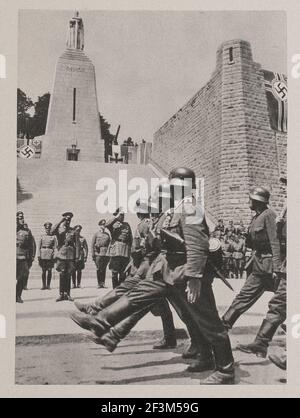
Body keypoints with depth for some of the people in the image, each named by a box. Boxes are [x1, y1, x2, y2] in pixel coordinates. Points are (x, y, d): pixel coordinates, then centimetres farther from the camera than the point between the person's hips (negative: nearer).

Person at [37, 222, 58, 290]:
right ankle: (43, 285, 8)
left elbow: (55, 247, 2)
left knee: (49, 270, 0)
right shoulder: (42, 236, 9)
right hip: (43, 254, 1)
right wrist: (38, 255, -1)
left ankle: (48, 285, 7)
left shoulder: (53, 236, 5)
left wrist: (55, 256, -7)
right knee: (43, 270, 3)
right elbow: (39, 246, 8)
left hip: (50, 254, -1)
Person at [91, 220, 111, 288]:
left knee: (104, 269, 2)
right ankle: (99, 284, -1)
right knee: (98, 269, -4)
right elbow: (92, 245, 3)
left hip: (106, 254, 2)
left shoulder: (107, 234, 15)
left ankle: (103, 283, 6)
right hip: (98, 254, -2)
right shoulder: (96, 234, 7)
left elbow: (109, 244, 16)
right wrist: (93, 254, -6)